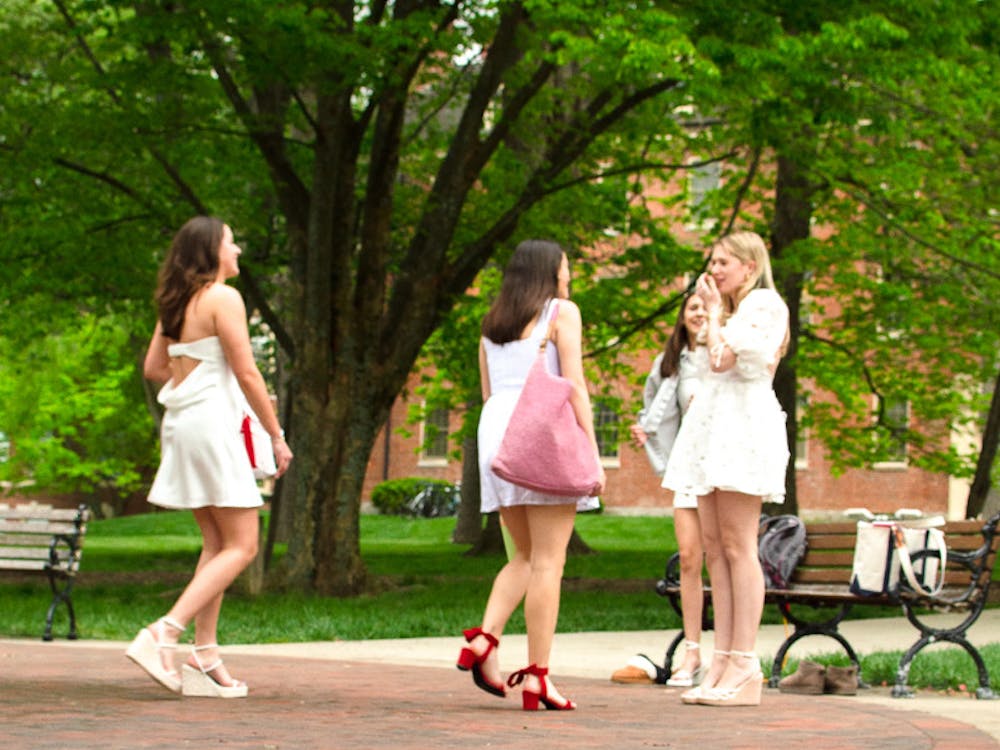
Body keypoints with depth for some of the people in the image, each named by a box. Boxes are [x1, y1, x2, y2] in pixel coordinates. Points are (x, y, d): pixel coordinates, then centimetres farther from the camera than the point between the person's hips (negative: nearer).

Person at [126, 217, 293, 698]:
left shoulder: (176, 302, 13)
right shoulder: (223, 298, -11)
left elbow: (153, 367, 17)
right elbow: (246, 373, -13)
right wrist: (277, 435, -7)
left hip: (181, 423, 9)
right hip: (212, 424, -9)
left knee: (217, 544, 12)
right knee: (242, 547, -6)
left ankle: (205, 658, 7)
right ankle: (164, 634, -18)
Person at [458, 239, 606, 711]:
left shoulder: (493, 322, 21)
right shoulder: (562, 312, 2)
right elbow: (573, 384, -7)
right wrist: (592, 452, -8)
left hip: (496, 429, 7)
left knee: (526, 557, 16)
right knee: (548, 561, -5)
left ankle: (484, 641, -5)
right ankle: (536, 676, -8)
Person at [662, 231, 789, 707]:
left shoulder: (764, 303, -3)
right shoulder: (735, 309, 26)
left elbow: (722, 359, -12)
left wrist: (713, 310, -2)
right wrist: (713, 310, 21)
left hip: (744, 423, -10)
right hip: (713, 423, 10)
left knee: (737, 546, -13)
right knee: (713, 547, 3)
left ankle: (744, 668, -14)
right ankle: (722, 663, 1)